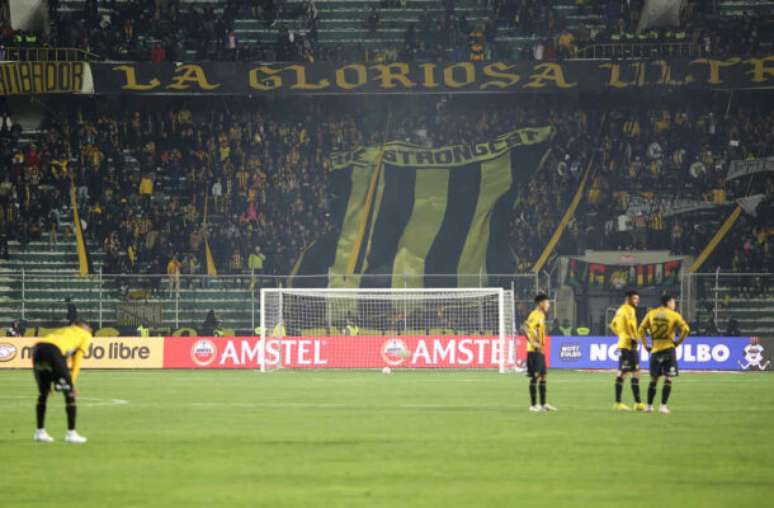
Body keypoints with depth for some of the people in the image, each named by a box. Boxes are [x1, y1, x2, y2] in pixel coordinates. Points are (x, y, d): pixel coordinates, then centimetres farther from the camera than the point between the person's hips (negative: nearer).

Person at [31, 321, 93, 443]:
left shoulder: (61, 331, 40)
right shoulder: (86, 335, 25)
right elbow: (77, 359, 10)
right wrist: (72, 382, 5)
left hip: (38, 347, 6)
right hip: (53, 350, -6)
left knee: (43, 392, 21)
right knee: (69, 393, 7)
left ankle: (40, 432, 22)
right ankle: (71, 433, 5)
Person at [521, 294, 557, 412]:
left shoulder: (541, 315, 15)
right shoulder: (535, 315, -14)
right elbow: (524, 328, -26)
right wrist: (532, 343, -26)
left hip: (540, 351, 10)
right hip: (534, 350, -10)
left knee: (542, 376, 11)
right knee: (535, 376, -7)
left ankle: (543, 404, 17)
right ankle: (533, 405, -3)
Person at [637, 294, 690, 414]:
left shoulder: (651, 314, 8)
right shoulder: (674, 315, -1)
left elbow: (641, 330, 4)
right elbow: (685, 329, -12)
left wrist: (645, 345, 9)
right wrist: (678, 342, -1)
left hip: (655, 350, 3)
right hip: (668, 349, -3)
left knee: (653, 379, 14)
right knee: (668, 379, -1)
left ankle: (649, 406, 19)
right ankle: (663, 406, -8)